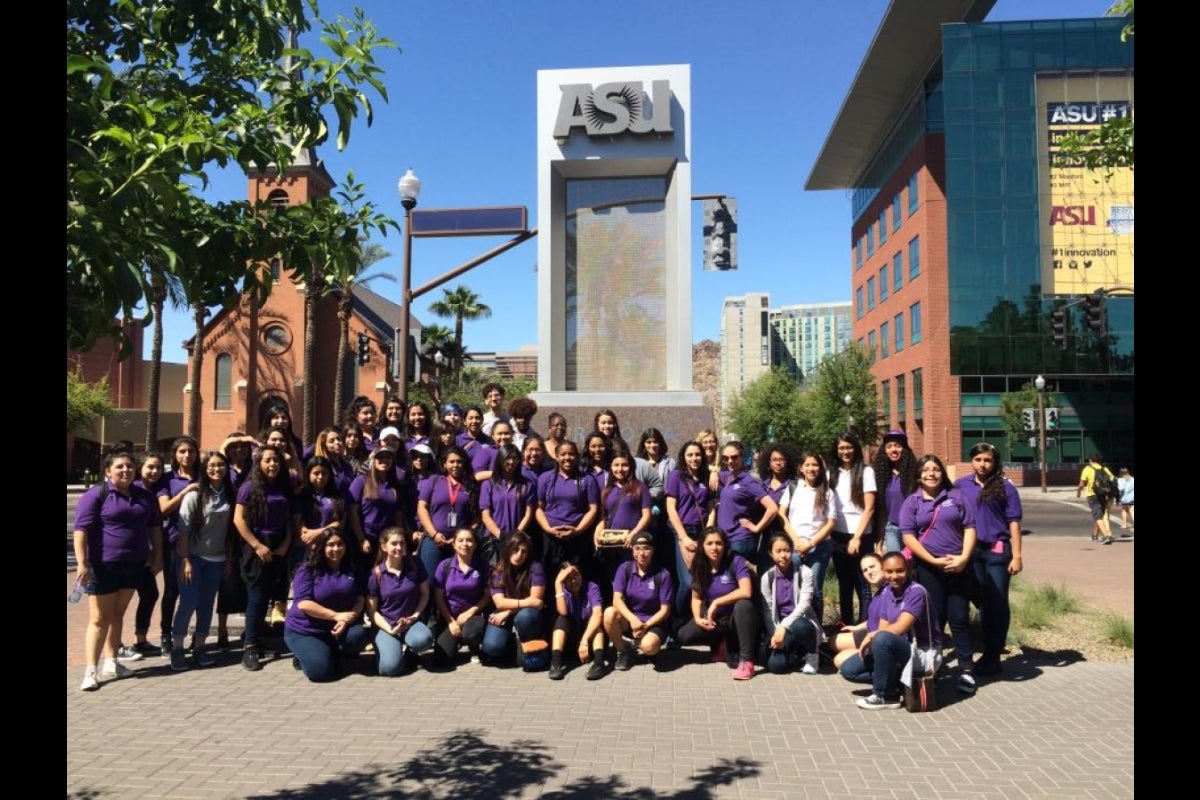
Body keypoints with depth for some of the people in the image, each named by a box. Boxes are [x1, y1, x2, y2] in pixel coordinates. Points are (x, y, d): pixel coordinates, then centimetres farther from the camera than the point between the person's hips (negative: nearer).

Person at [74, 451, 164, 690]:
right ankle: (91, 671, 0)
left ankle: (111, 663, 22)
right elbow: (81, 530, -14)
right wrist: (82, 562, -21)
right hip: (103, 565, -5)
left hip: (134, 565, 5)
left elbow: (155, 526, 18)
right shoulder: (96, 495, -8)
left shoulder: (144, 496, 9)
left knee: (117, 615, 14)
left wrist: (157, 554, 13)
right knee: (99, 618, -3)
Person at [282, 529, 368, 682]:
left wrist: (347, 619, -24)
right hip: (304, 631, -4)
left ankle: (335, 653, 5)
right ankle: (306, 655, 12)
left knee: (358, 635, -29)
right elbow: (303, 604, -20)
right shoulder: (308, 570, -10)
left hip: (335, 628, 4)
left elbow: (360, 598, -2)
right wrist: (336, 615, -24)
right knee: (321, 671, -24)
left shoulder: (353, 569, 3)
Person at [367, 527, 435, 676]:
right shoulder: (376, 574, -8)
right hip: (386, 625, -1)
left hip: (411, 622, 1)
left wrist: (416, 615, -8)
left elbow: (424, 593, 7)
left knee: (423, 640, -35)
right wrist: (390, 629, -16)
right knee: (390, 668, -25)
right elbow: (372, 610, -4)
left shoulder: (415, 564, -3)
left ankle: (407, 650, 3)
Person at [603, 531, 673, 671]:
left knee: (648, 646, -34)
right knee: (609, 613, -30)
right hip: (629, 619, 2)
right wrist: (633, 619, -30)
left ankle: (639, 643, 6)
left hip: (653, 623, -2)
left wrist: (646, 626, -22)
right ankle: (624, 651, -4)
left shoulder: (662, 575, -11)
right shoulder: (624, 569, -5)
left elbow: (665, 610, -9)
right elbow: (617, 599, -14)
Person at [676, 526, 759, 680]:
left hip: (737, 619, -4)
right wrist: (698, 618, -17)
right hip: (713, 620, 5)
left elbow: (746, 592, -31)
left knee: (744, 605, -38)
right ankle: (721, 644, 10)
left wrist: (716, 602, -24)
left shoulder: (736, 562, -18)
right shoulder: (699, 567, -3)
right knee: (684, 635, -18)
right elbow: (696, 598, 2)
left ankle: (746, 660, -29)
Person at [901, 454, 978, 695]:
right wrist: (934, 561, -11)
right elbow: (908, 537, -3)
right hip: (928, 568, -1)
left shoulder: (956, 497, 9)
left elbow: (970, 528, 5)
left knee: (959, 619, 2)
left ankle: (966, 670, 9)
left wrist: (963, 558, -10)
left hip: (959, 566, 1)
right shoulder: (911, 502, 5)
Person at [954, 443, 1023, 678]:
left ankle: (993, 656, 14)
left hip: (998, 551, -3)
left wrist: (1017, 556, -8)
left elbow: (1014, 522, -4)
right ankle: (989, 654, 23)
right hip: (971, 551, 3)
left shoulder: (1005, 487, -4)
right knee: (983, 603, 12)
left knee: (998, 603, 4)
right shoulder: (961, 485, 4)